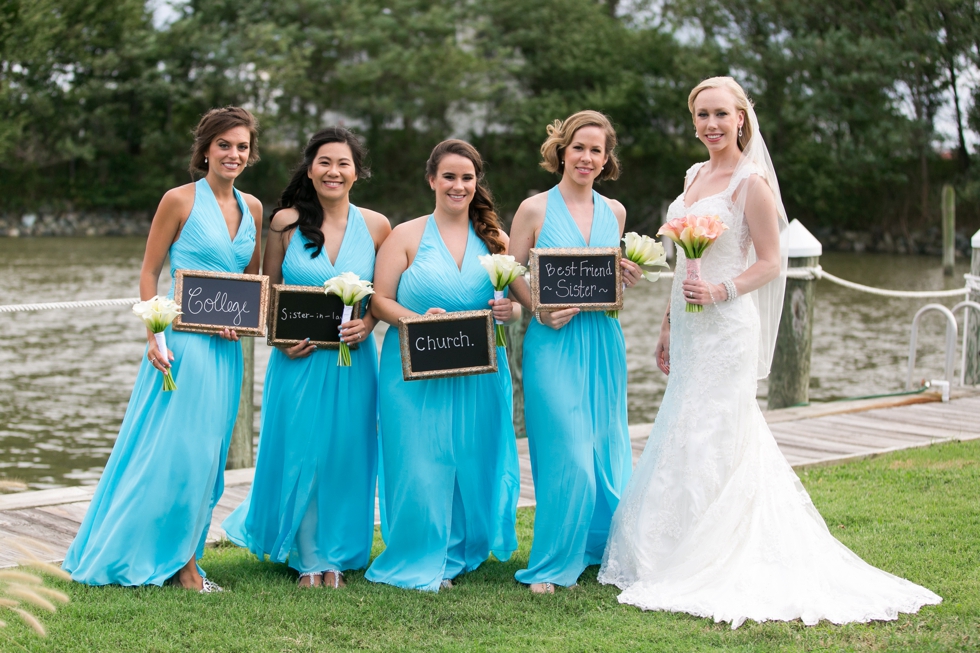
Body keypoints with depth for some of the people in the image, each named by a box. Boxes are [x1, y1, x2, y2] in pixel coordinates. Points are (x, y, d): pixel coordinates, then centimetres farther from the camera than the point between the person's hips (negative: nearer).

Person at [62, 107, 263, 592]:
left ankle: (180, 556, 19)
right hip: (183, 340, -6)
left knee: (206, 454, 9)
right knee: (179, 450, -5)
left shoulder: (252, 208, 12)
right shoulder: (180, 201, -4)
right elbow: (149, 273, -4)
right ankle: (179, 560, 7)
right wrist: (152, 336, -14)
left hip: (225, 346, 6)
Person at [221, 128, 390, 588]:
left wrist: (368, 323, -10)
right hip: (299, 359, -1)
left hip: (353, 360, 1)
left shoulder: (376, 226, 1)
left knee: (345, 457, 6)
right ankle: (308, 558, 20)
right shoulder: (286, 222, -2)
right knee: (298, 455, 1)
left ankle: (336, 556, 25)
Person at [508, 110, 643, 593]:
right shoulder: (534, 209, -2)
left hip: (604, 342, 5)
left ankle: (605, 553, 26)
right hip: (554, 343, -5)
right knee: (567, 457, -9)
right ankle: (550, 566, 4)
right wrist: (543, 311, -16)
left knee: (608, 453, 10)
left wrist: (628, 279, 1)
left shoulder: (614, 212, 11)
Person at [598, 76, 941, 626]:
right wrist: (668, 326, 19)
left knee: (710, 442, -5)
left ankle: (705, 567, 4)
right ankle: (678, 561, 21)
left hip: (726, 329, -8)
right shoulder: (695, 175, 14)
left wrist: (720, 291, -23)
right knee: (684, 441, 11)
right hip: (690, 329, 8)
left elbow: (770, 262, -10)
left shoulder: (751, 181, -10)